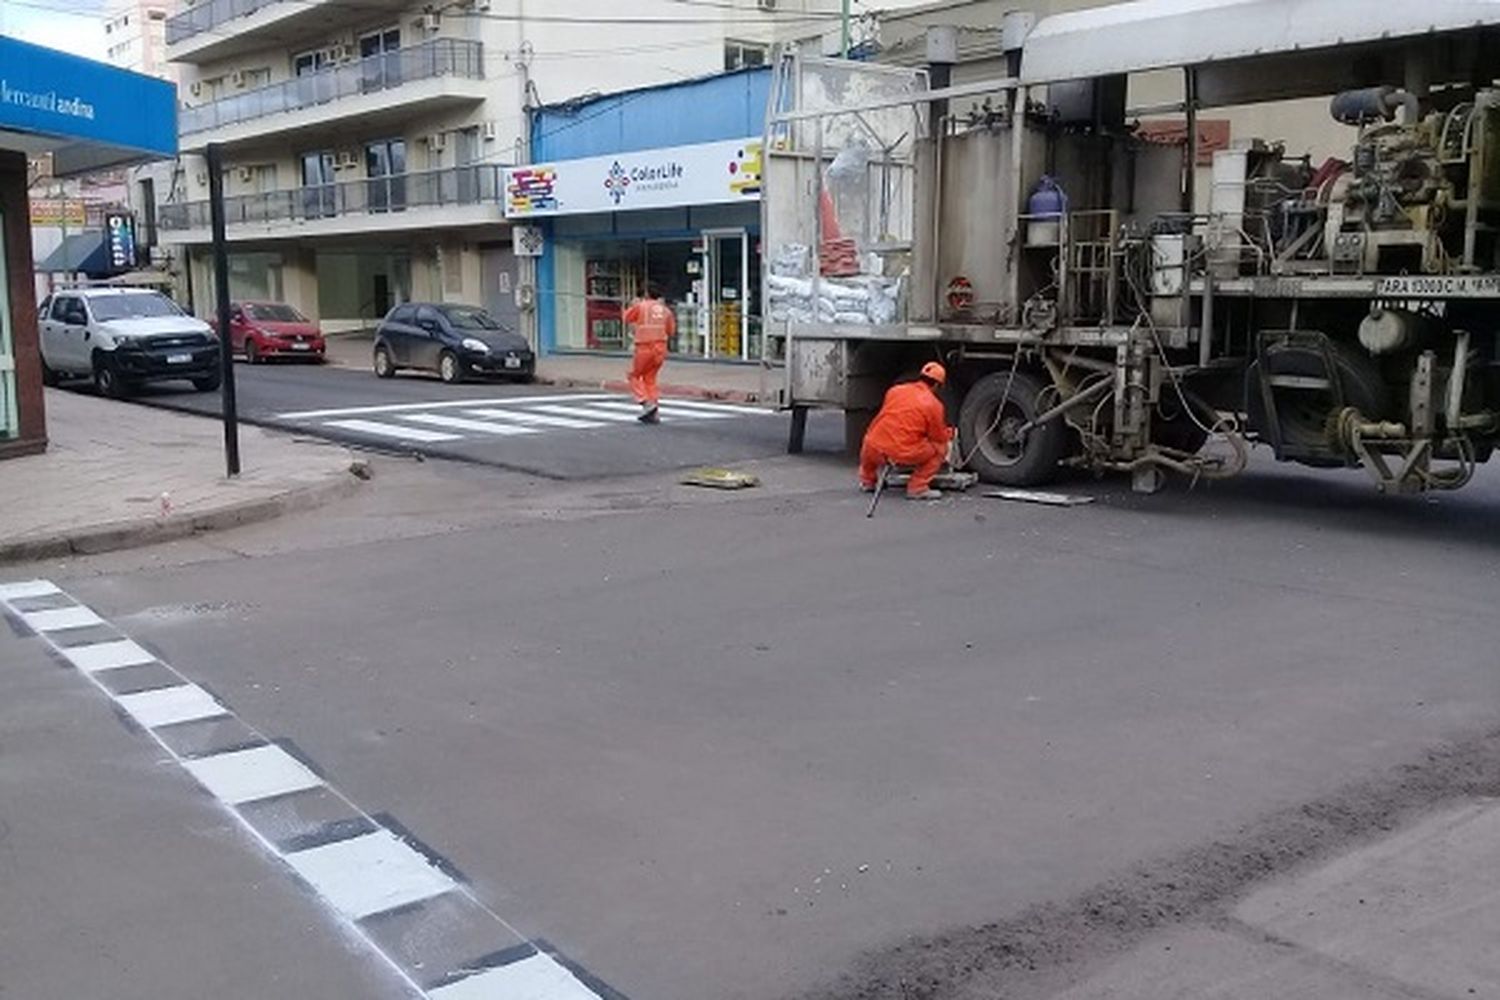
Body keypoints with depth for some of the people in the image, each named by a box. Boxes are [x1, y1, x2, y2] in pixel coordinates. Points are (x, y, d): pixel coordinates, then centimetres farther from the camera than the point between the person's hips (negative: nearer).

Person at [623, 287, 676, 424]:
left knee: (634, 376, 9)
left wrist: (634, 305, 28)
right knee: (650, 378, 15)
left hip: (645, 348, -5)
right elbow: (671, 330, 14)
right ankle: (654, 414, 10)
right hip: (661, 347, 5)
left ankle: (647, 403, -11)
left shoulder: (641, 306, -5)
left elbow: (627, 318, 12)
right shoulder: (665, 309, 9)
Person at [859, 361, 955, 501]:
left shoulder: (895, 390, 12)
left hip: (874, 450, 4)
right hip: (904, 454, -4)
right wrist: (949, 433, 33)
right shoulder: (934, 405, 2)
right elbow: (941, 438, 8)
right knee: (940, 449, 16)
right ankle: (917, 488, 9)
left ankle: (867, 482, 46)